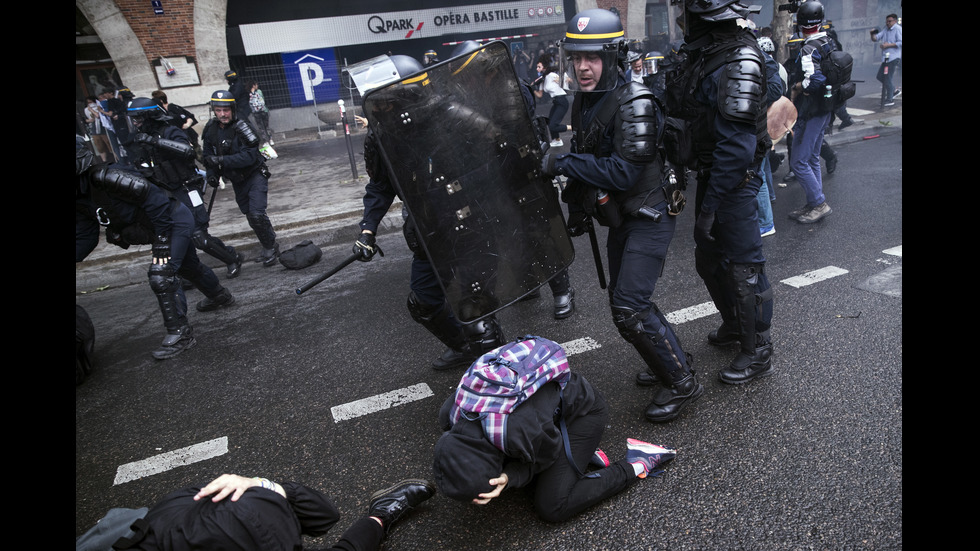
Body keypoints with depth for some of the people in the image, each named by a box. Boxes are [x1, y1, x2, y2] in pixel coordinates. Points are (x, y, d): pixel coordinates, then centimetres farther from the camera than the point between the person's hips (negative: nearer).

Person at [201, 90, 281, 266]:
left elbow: (249, 156, -29)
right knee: (250, 216, 13)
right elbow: (209, 155, 9)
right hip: (237, 180, 7)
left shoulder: (240, 127, -21)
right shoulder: (210, 129, -1)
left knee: (257, 214, -18)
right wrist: (212, 174, -8)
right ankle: (268, 246, 29)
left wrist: (221, 160, -35)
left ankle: (270, 247, 1)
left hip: (254, 175, -6)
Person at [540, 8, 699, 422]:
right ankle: (669, 361, 37)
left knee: (629, 308, -13)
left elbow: (624, 171, -28)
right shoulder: (583, 102, 6)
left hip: (649, 216, -9)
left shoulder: (634, 103, -21)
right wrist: (578, 208, 15)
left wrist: (562, 164, -24)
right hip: (621, 219, 9)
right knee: (624, 301, 17)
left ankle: (681, 383, 6)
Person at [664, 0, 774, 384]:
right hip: (709, 174, 10)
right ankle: (734, 326, 41)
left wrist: (711, 204, -24)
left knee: (742, 265, 1)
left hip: (734, 179, -10)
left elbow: (736, 145, -26)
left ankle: (758, 352, 17)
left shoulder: (738, 62, -22)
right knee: (708, 260, 20)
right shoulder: (704, 53, 7)